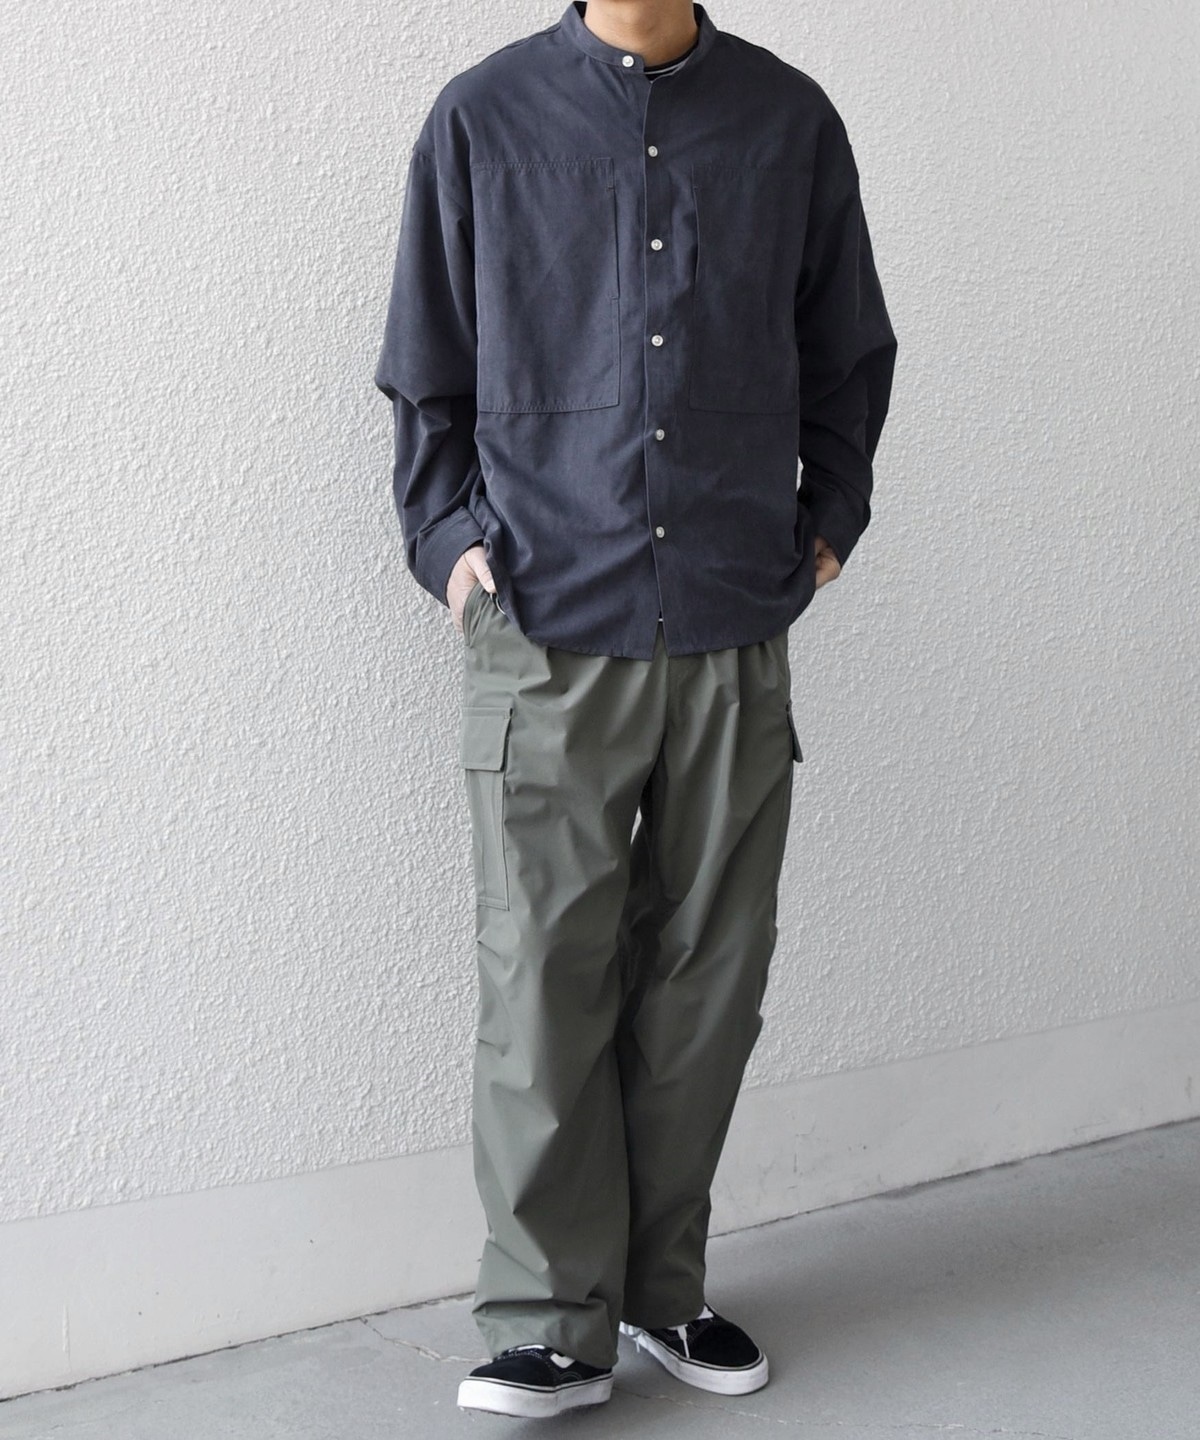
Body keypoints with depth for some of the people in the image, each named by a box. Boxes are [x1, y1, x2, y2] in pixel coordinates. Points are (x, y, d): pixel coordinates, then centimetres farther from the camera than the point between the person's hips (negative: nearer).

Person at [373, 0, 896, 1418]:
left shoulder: (790, 120, 7)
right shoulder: (484, 116, 4)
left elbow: (850, 357, 18)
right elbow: (426, 377, 10)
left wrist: (829, 519, 10)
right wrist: (449, 538, 0)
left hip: (735, 634, 2)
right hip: (547, 635, -2)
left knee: (708, 978, 8)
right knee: (544, 981, -2)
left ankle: (662, 1284, 24)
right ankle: (551, 1316, 11)